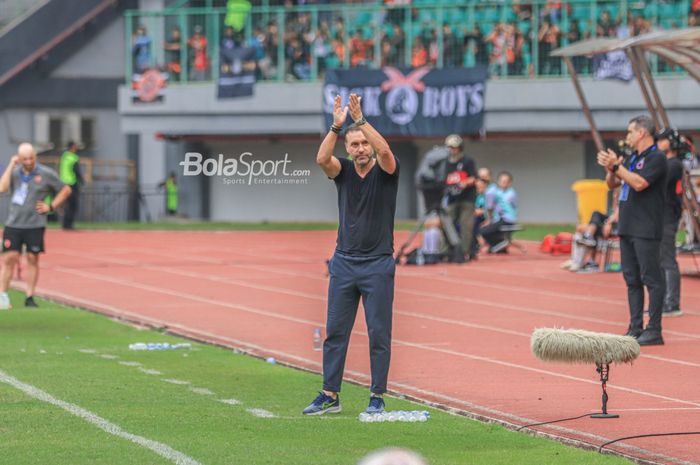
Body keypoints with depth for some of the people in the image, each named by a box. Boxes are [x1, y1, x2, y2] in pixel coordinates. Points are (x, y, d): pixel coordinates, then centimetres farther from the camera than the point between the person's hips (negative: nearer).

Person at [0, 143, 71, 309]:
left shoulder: (46, 174, -1)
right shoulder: (15, 172, 5)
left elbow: (66, 190, 9)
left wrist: (51, 206, 0)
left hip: (35, 225, -1)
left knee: (32, 259, 2)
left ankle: (30, 297, 9)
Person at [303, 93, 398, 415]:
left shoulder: (385, 172, -2)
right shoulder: (343, 171, 6)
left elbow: (384, 150, -24)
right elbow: (321, 158, -15)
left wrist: (361, 119, -28)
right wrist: (336, 126, -26)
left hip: (378, 265, -3)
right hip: (343, 263, 3)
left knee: (379, 334, 0)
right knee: (335, 332, 4)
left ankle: (377, 397, 6)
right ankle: (330, 395, 9)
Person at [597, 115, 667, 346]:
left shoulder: (656, 158, -9)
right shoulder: (632, 158, 18)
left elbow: (639, 183, -22)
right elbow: (612, 184, 21)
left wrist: (616, 166, -16)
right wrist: (610, 168, 2)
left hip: (646, 231, -9)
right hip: (627, 229, 9)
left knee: (652, 279, -7)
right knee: (632, 279, 10)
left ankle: (654, 331, -8)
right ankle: (635, 329, 14)